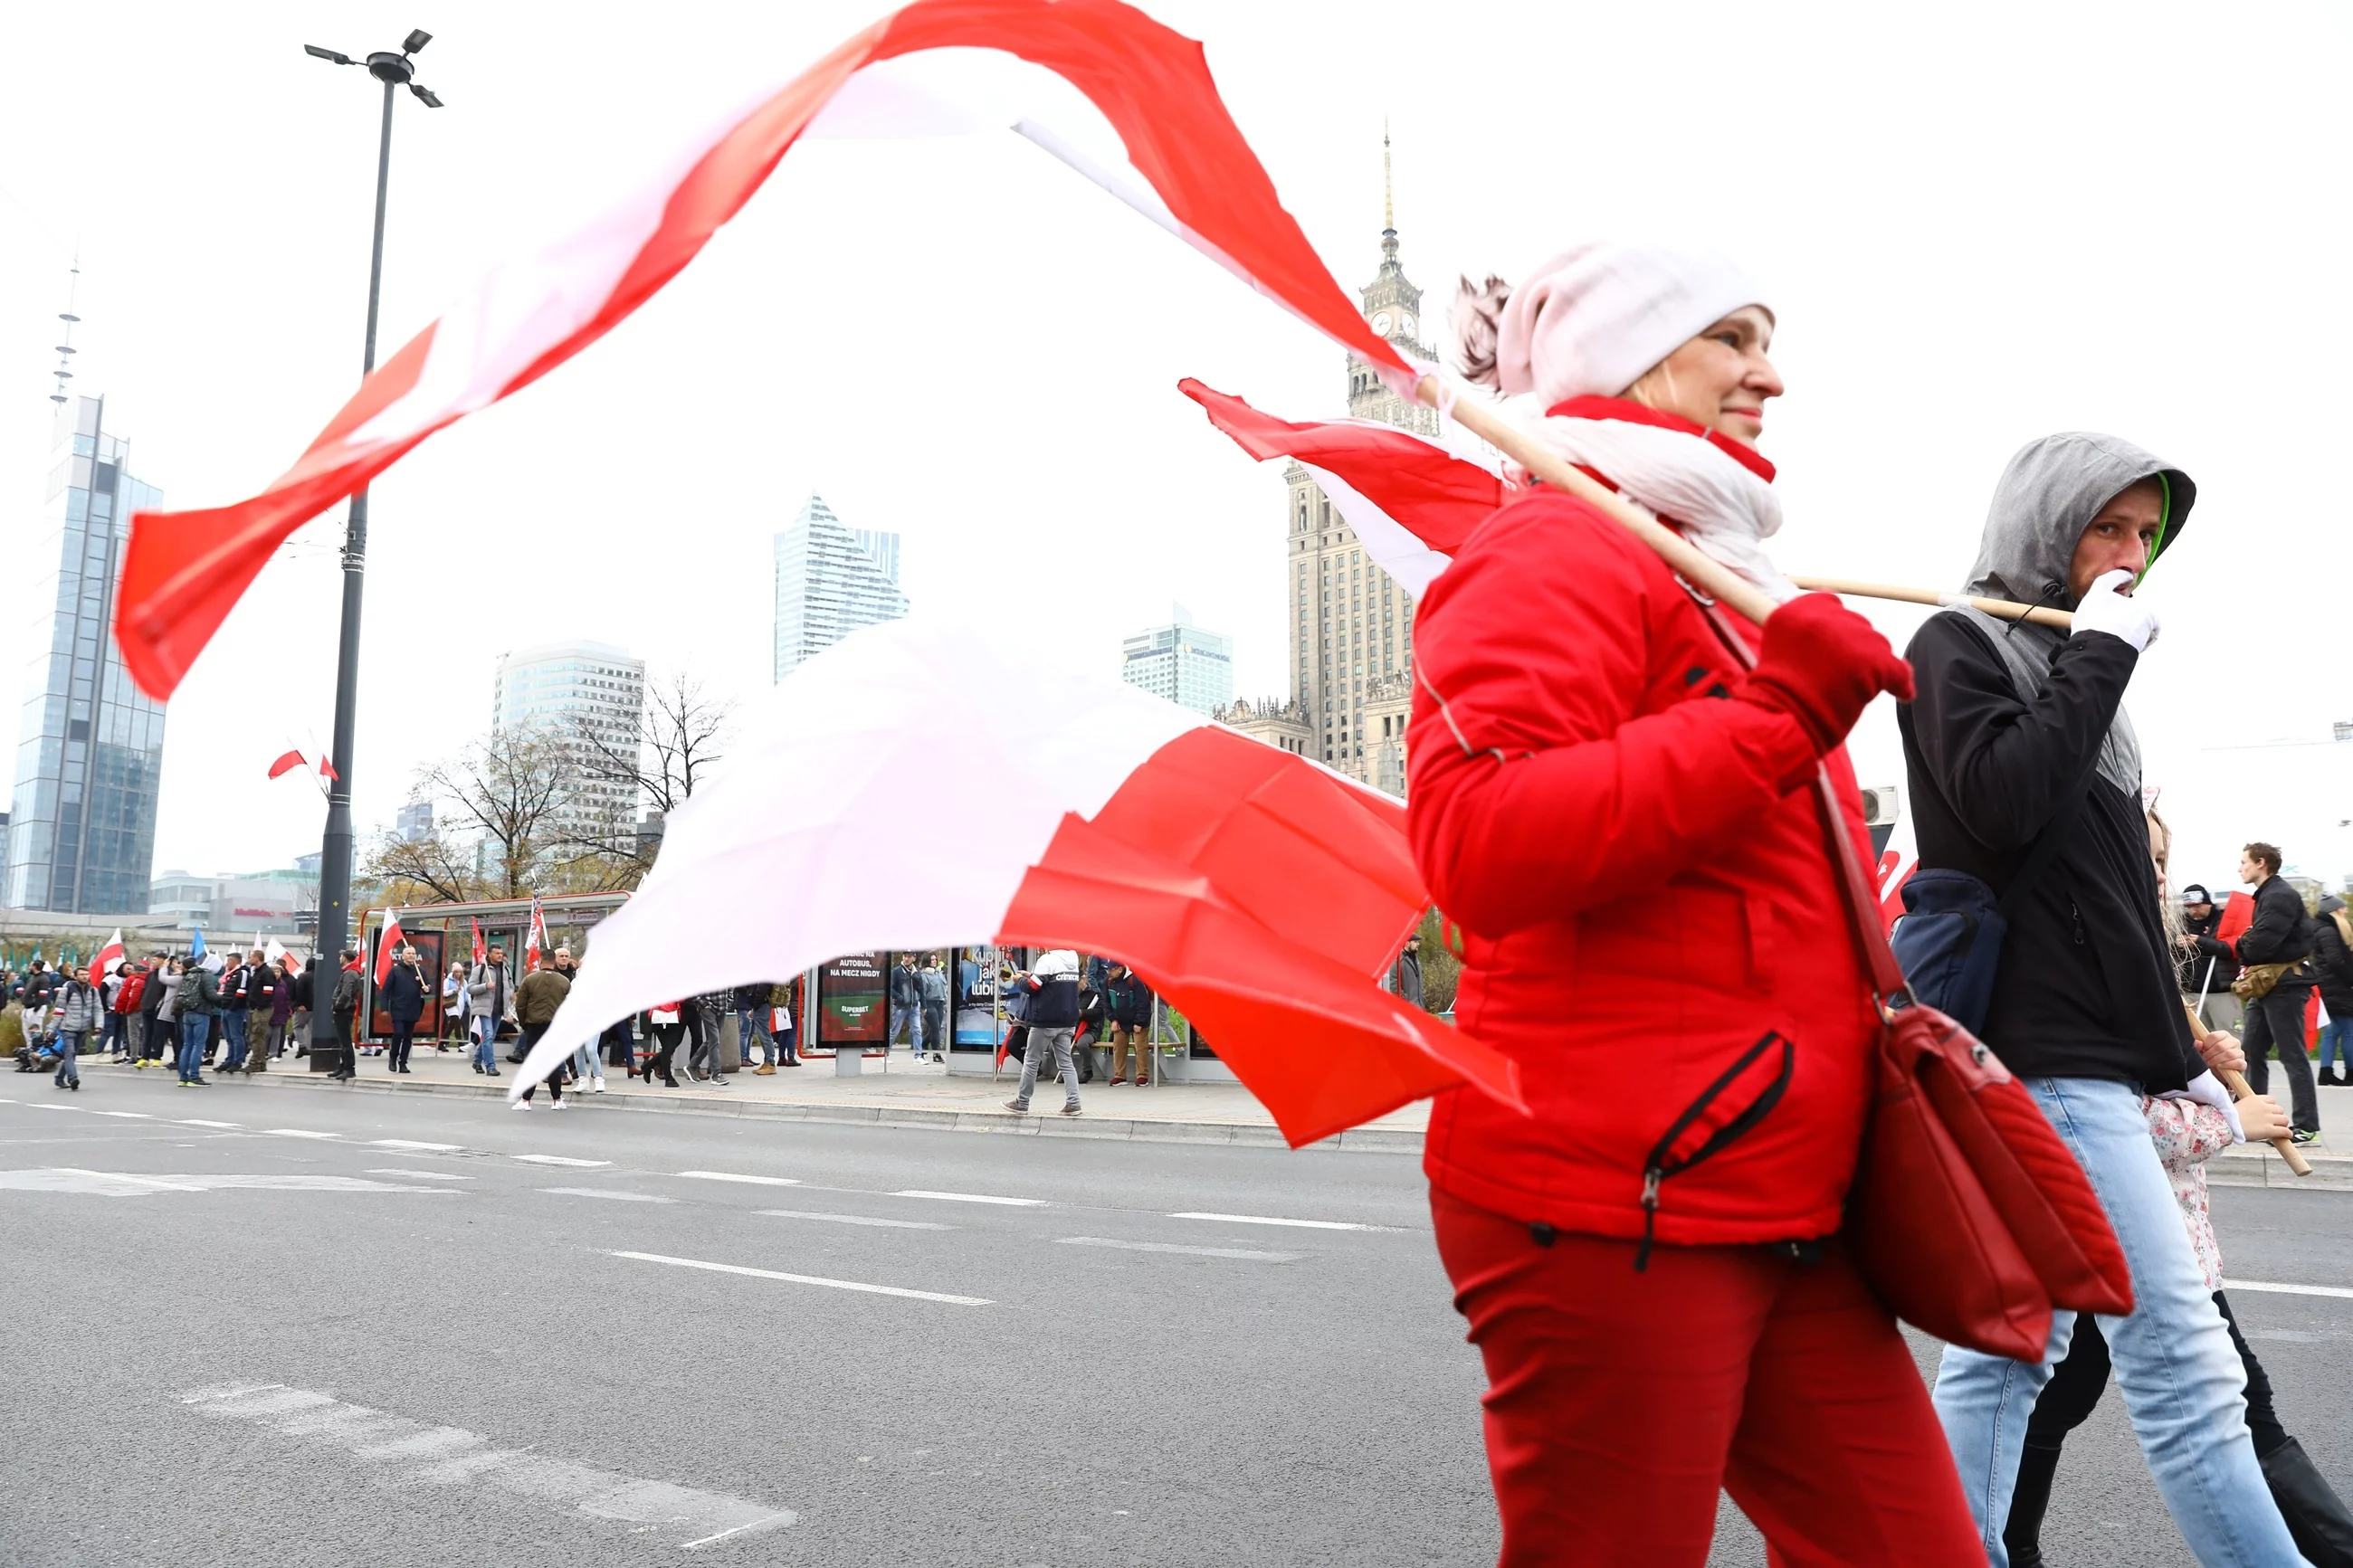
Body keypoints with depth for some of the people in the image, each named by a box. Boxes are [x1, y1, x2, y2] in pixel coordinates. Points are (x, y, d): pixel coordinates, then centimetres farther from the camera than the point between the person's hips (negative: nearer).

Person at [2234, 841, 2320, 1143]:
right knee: (2252, 1052, 11)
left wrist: (2242, 946, -3)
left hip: (2284, 984, -10)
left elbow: (2260, 943, -23)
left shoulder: (2281, 896, -15)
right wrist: (2247, 946, -3)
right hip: (2265, 984, 10)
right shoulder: (2266, 895, 18)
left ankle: (2306, 1126, 0)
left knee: (2293, 1056, -5)